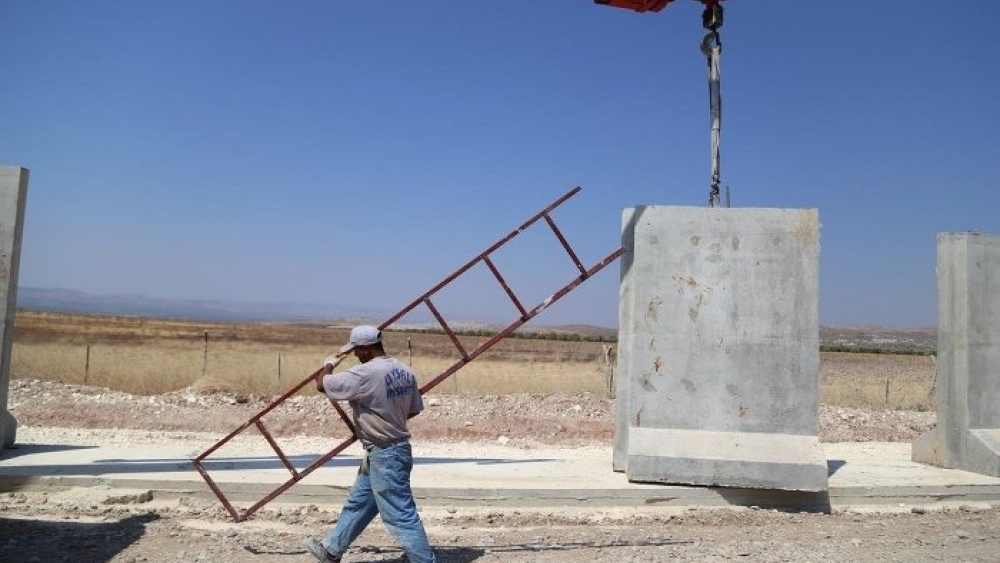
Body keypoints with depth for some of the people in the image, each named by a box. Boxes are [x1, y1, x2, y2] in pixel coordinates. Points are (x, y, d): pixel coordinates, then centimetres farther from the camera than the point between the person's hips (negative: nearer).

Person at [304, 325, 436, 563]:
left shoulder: (366, 373, -23)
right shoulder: (404, 371, 2)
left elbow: (322, 385, -14)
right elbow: (414, 409, 11)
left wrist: (329, 364, 7)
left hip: (384, 455, -10)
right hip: (395, 449, 10)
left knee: (401, 515, -3)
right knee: (357, 504, 23)